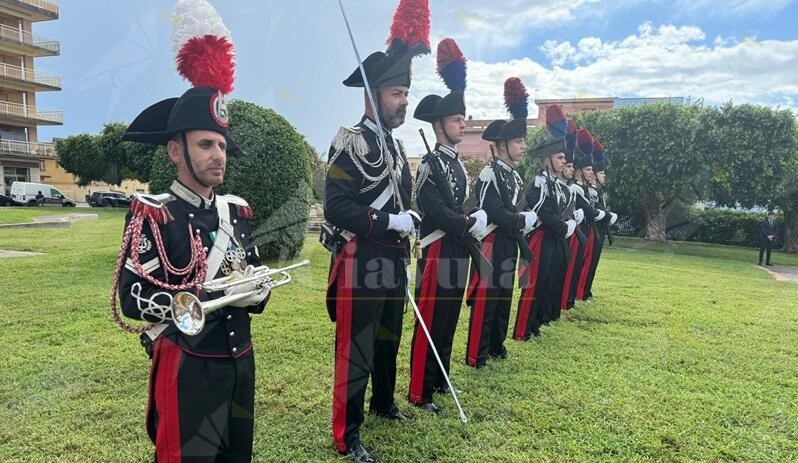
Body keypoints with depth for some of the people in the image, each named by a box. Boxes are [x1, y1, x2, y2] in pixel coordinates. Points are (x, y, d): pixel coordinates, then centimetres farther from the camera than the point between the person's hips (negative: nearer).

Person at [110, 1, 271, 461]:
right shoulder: (153, 214, -12)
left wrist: (257, 292, -12)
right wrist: (215, 297, -25)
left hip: (240, 362, 6)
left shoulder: (237, 211, 6)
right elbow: (133, 300, -19)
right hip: (186, 368, -6)